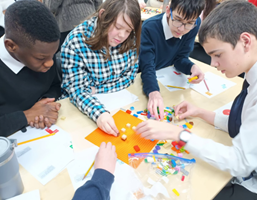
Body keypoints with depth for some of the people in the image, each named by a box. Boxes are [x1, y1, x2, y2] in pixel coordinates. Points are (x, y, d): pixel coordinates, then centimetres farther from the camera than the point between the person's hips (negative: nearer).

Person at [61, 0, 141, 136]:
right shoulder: (76, 41, -19)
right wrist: (99, 113, -38)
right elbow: (76, 88, -19)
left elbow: (130, 75, -1)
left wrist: (97, 90, -14)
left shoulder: (130, 39, -8)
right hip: (84, 108, -2)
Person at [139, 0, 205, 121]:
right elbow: (148, 67, -33)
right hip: (144, 79, -3)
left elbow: (180, 58, -6)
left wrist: (192, 67, -28)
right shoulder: (149, 28, -28)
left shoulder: (195, 26, -14)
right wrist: (154, 92, -52)